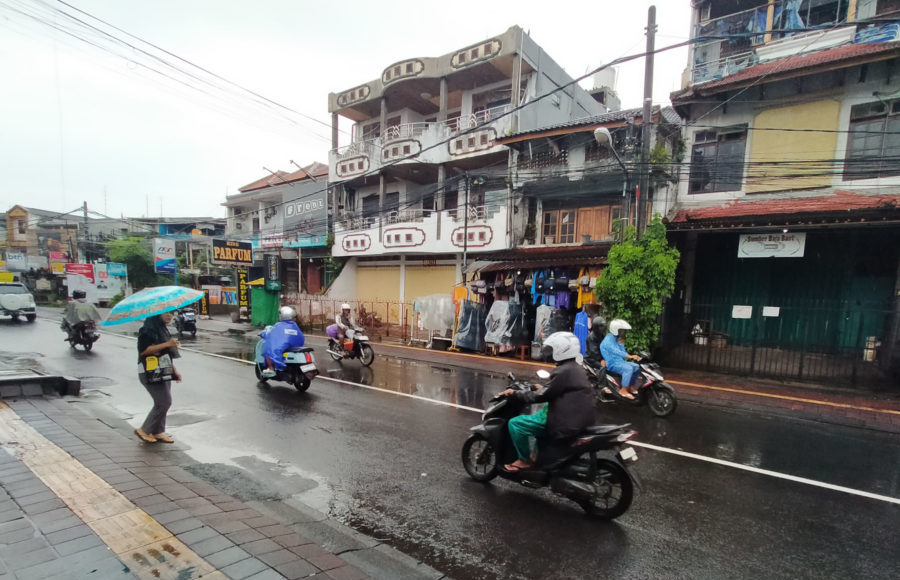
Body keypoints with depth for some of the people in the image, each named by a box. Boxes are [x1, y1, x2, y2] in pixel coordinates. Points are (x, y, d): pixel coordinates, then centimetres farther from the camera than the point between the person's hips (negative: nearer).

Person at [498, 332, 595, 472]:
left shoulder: (563, 371, -19)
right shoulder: (575, 368, 11)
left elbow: (542, 396, -18)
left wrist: (515, 393, -10)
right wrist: (541, 388, 26)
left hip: (566, 423, -10)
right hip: (578, 418, 10)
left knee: (515, 424, -7)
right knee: (541, 412, 33)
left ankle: (525, 460, 8)